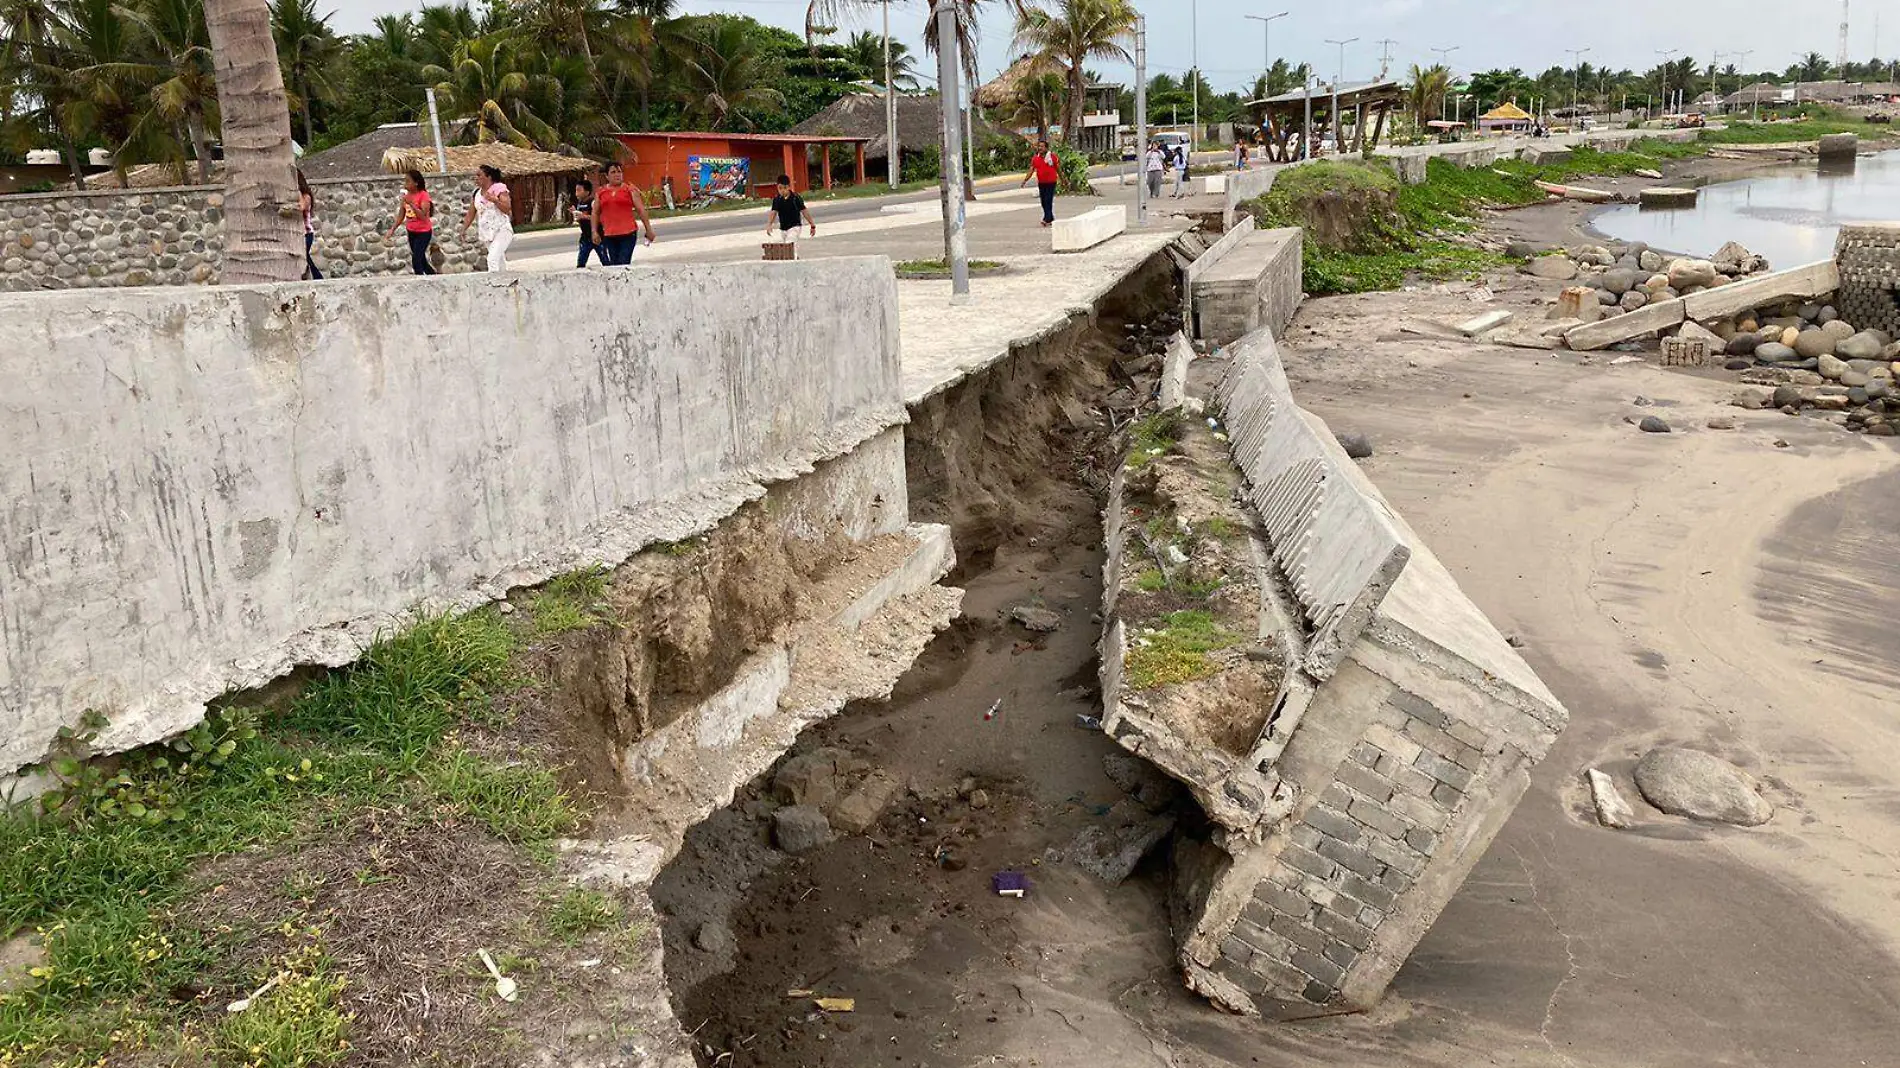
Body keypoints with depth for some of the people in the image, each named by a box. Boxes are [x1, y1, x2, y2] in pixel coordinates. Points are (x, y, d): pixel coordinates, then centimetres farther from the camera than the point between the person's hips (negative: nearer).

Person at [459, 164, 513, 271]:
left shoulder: (499, 188, -8)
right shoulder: (477, 193, 10)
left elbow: (507, 209, -16)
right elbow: (470, 214, 13)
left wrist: (495, 200, -29)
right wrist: (463, 230, 7)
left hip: (501, 230, -7)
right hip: (486, 233, 7)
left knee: (492, 259, -21)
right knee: (500, 263, 14)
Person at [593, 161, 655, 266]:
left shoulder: (630, 190, 4)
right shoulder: (600, 193, 11)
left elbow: (641, 210, 4)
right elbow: (595, 213, 16)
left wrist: (648, 229, 1)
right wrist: (594, 232, 8)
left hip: (628, 234, -3)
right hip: (609, 235, 3)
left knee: (624, 264, -13)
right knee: (613, 264, 4)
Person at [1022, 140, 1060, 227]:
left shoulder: (1053, 157, -5)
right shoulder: (1035, 158, 5)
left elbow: (1058, 169, 3)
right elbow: (1031, 170, 3)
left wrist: (1062, 180, 9)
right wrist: (1025, 180, -9)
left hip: (1051, 182, -5)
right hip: (1041, 183, 5)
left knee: (1048, 201, -13)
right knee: (1044, 202, 8)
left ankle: (1046, 220, -18)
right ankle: (1050, 219, 22)